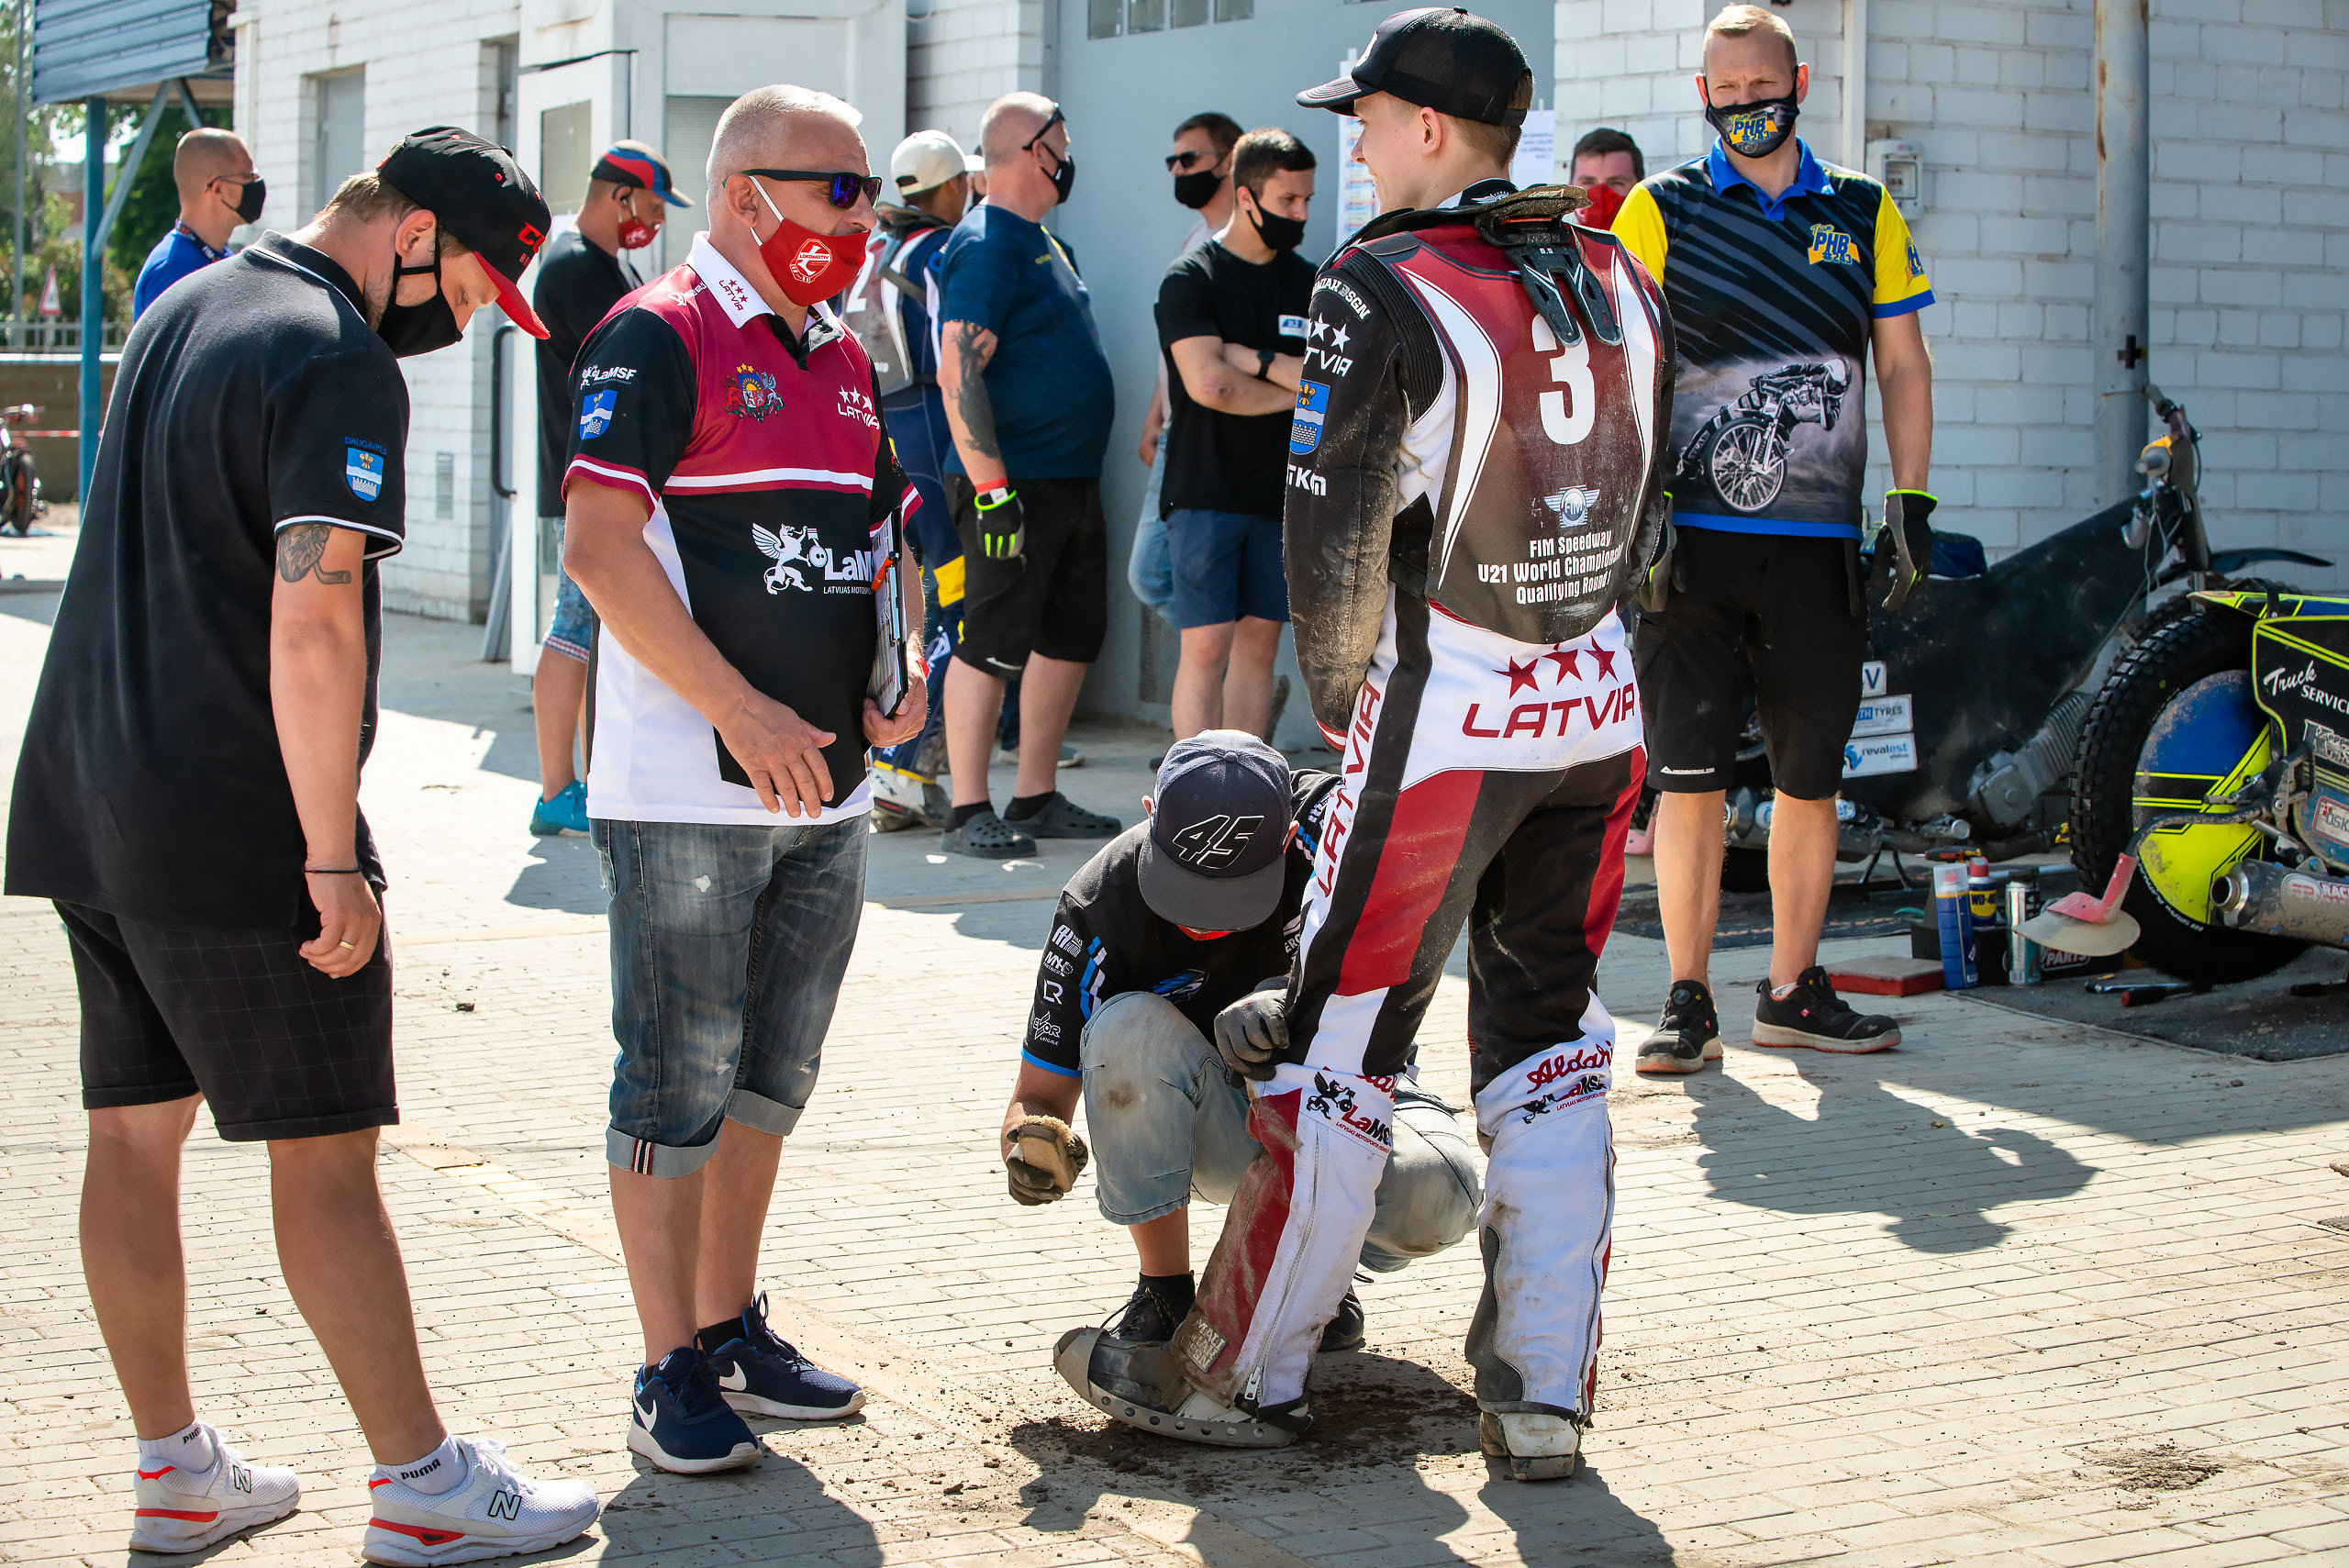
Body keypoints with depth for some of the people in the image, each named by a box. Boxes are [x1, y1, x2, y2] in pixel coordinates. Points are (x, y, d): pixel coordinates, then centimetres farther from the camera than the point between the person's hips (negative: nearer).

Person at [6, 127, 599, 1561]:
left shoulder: (187, 308, 16)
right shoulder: (341, 367, -14)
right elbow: (312, 626, -23)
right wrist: (334, 864, -20)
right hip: (232, 826, -9)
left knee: (136, 1133, 11)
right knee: (324, 1152, -3)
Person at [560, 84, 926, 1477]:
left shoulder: (845, 360, 15)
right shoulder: (659, 339, -10)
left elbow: (882, 531, 25)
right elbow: (601, 548, -18)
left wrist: (905, 671, 5)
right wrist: (741, 710, -20)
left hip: (827, 788, 8)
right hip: (688, 794, -8)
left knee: (773, 1073, 15)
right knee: (680, 1079, -1)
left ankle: (731, 1327, 27)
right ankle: (673, 1372, 7)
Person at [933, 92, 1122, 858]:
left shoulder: (1039, 240, 17)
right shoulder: (985, 245, -14)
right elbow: (958, 372, -21)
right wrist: (991, 489, -25)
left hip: (1073, 479, 10)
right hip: (1016, 484, -10)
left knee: (1072, 638, 13)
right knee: (993, 644, -5)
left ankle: (1036, 801, 22)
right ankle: (969, 813, 1)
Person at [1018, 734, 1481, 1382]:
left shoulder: (1329, 816, -26)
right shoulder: (1101, 905, -24)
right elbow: (1040, 1094, -16)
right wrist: (1032, 1141, -39)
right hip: (1213, 1127, 0)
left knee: (1437, 1192, -34)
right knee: (1131, 1029, -33)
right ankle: (1165, 1297, -16)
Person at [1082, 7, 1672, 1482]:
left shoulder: (1384, 293, -13)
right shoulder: (1620, 282, 6)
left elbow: (1336, 542, -12)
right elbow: (1647, 515, 11)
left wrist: (1339, 697, 4)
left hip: (1444, 723, -6)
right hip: (1602, 716, 6)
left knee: (1338, 1047, 5)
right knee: (1551, 1051, 13)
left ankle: (1247, 1376, 16)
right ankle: (1546, 1391, 14)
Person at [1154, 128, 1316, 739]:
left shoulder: (1310, 285, 11)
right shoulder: (1191, 279, -4)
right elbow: (1208, 384, -17)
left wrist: (1254, 359, -11)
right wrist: (1296, 388, -5)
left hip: (1280, 493, 5)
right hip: (1205, 490, -5)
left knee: (1258, 645, 7)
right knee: (1206, 648, -9)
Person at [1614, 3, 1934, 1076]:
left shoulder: (1864, 215, 11)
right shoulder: (1657, 212, 3)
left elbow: (1902, 364, 13)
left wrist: (1911, 501, 4)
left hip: (1820, 548, 3)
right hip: (1691, 540, -3)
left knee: (1811, 780, 7)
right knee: (1689, 777, -3)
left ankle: (1791, 992, 18)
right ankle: (1688, 999, 4)